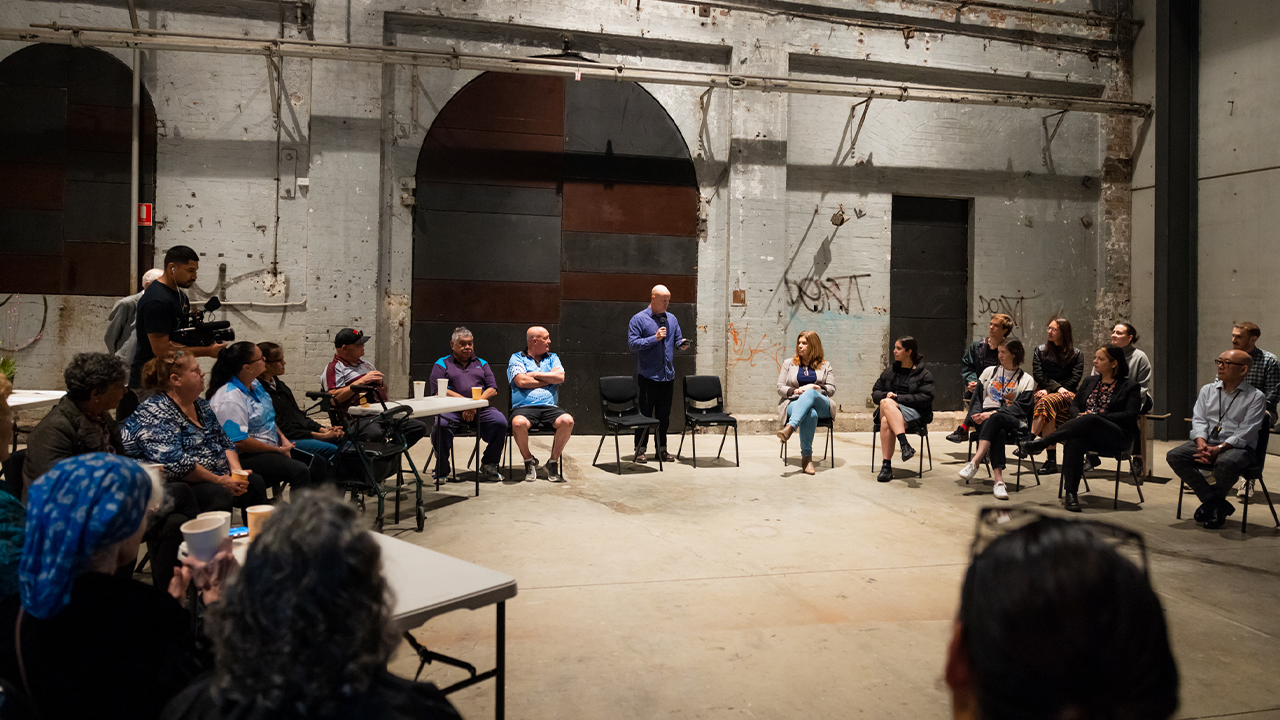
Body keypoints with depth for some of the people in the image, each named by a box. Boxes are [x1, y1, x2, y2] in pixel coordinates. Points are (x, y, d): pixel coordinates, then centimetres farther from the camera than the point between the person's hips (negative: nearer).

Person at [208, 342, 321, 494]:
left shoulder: (254, 384, 10)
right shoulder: (230, 398, -21)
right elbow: (239, 442, -23)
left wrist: (283, 438, 6)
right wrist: (278, 451, -15)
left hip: (271, 446, 10)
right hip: (245, 458, -10)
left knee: (319, 464, 3)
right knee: (299, 470, -30)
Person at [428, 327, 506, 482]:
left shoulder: (482, 364, 24)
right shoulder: (442, 364, 15)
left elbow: (493, 390, 11)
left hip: (481, 409, 2)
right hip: (452, 409, -2)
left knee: (500, 421, -27)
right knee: (441, 426, -34)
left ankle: (488, 465, -11)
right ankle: (441, 470, -15)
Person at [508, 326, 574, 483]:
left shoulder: (552, 358, 22)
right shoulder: (517, 358, 11)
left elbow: (560, 377, 3)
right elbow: (521, 381, -7)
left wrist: (535, 374, 2)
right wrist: (550, 378, 3)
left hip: (550, 407, 3)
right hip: (524, 407, -3)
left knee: (567, 421, -28)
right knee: (518, 423, -37)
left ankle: (553, 461, -7)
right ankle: (529, 461, -8)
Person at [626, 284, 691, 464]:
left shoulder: (672, 319, 12)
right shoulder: (638, 319, -5)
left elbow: (677, 339, 21)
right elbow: (633, 344, -13)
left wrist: (681, 344, -3)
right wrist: (655, 338, -19)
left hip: (668, 375, 5)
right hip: (647, 376, -5)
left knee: (664, 414, 11)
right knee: (645, 414, 0)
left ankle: (661, 449, 20)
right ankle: (640, 450, 8)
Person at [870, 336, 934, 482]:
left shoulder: (924, 375, 9)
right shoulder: (889, 372, 24)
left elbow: (925, 399, -6)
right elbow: (875, 393, 21)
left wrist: (897, 398, -12)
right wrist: (886, 395, -3)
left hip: (914, 413, -4)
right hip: (889, 410, 4)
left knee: (886, 412, -36)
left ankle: (886, 465, -37)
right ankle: (904, 444, -46)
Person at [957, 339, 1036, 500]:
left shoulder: (1026, 380, 12)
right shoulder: (989, 372, 23)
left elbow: (1020, 408, -2)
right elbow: (977, 397, 17)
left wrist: (993, 413, -16)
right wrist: (976, 414, -5)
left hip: (1012, 421, -2)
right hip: (985, 417, 2)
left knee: (995, 420, -39)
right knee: (998, 432, -35)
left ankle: (975, 462, -49)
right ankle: (999, 481, -48)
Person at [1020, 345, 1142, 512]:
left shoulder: (1131, 387, 8)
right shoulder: (1089, 381, 24)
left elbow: (1130, 415, -5)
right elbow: (1074, 405, 19)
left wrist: (1096, 416, -15)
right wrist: (1079, 416, -6)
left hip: (1117, 436, -3)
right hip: (1085, 431, 4)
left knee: (1090, 421, -38)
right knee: (1075, 440, -36)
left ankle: (1041, 443, -36)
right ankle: (1070, 493, -40)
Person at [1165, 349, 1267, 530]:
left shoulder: (1255, 397, 0)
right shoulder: (1207, 390, 16)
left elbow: (1246, 432, -10)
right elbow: (1198, 419, 7)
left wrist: (1219, 449, -22)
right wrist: (1202, 443, -13)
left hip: (1237, 447, -5)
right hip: (1207, 442, 5)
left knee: (1226, 463, -40)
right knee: (1174, 456, -22)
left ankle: (1215, 501, -7)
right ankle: (1218, 504, -15)